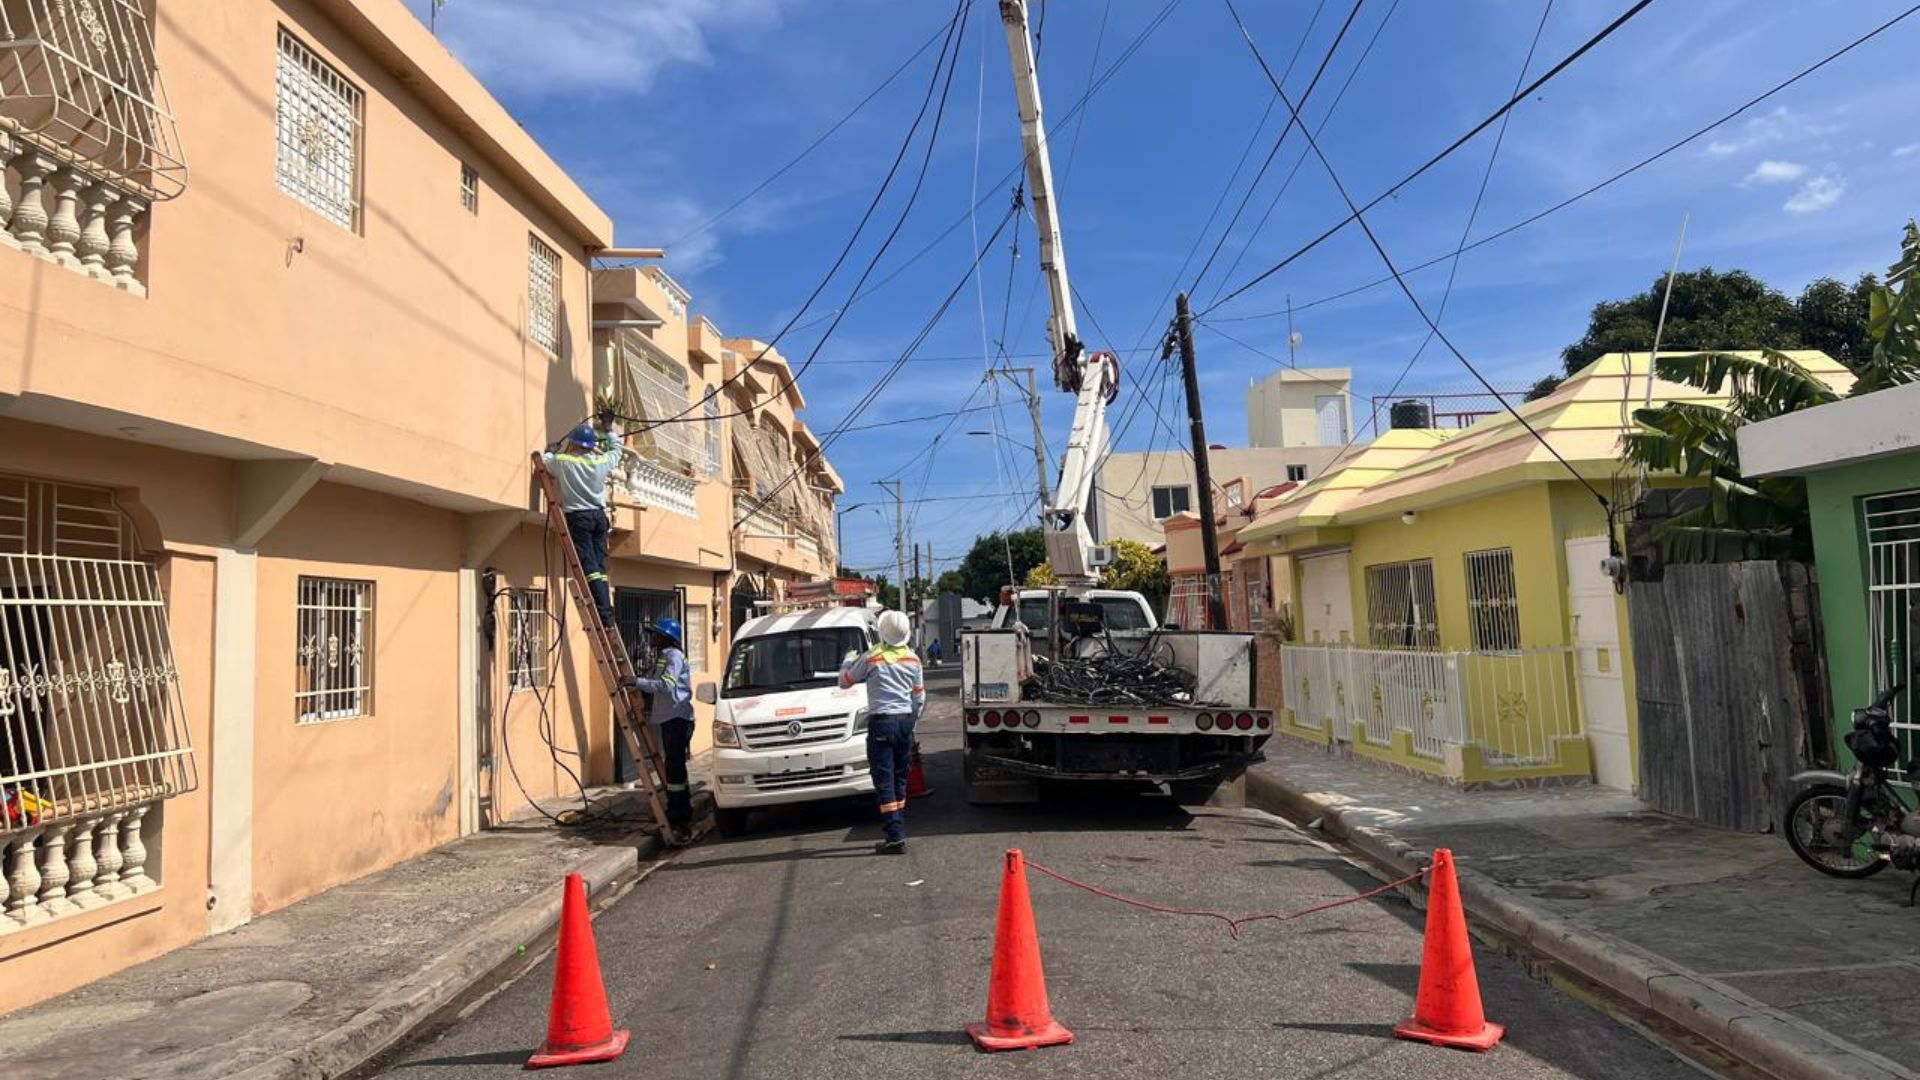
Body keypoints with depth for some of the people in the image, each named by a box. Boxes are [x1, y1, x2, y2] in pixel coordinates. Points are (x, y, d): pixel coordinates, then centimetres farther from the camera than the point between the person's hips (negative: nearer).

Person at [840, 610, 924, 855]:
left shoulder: (871, 658, -9)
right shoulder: (912, 658, 5)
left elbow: (845, 681, 4)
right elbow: (920, 696, 12)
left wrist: (849, 660, 22)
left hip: (882, 722, -5)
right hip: (906, 721, 5)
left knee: (884, 781, -5)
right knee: (900, 779, 15)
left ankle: (895, 838, -10)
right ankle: (899, 832, 21)